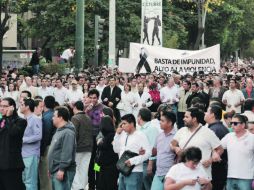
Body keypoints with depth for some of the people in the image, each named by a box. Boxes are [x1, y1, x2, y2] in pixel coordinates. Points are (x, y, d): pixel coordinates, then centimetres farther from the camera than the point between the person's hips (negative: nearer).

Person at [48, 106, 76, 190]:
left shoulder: (68, 133, -16)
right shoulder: (59, 131, 18)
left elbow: (67, 153, -23)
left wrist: (62, 169, -25)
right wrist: (51, 168, 25)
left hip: (62, 171, -11)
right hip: (55, 170, 11)